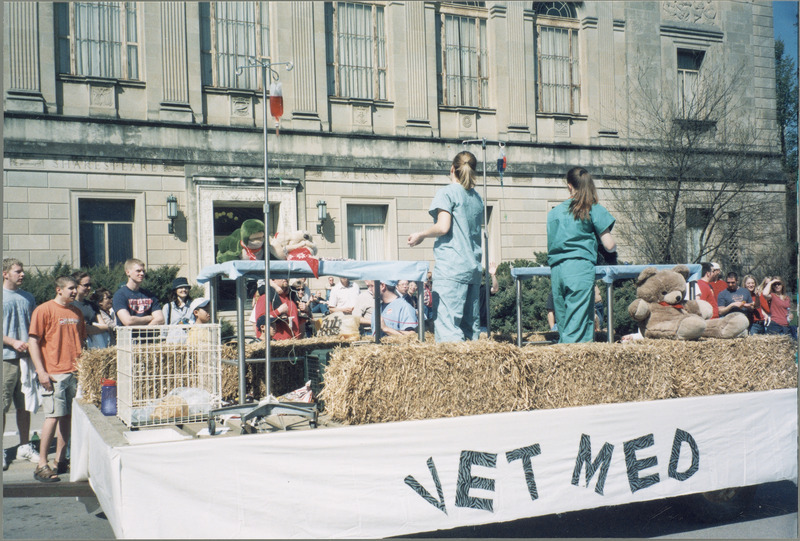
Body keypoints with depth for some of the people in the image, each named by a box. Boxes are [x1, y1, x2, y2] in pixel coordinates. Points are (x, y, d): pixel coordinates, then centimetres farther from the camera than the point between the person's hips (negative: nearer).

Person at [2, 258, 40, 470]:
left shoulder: (28, 298, 15)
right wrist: (13, 342, -15)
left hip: (26, 357, 5)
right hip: (6, 359, -5)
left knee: (25, 405, 10)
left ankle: (25, 446, 20)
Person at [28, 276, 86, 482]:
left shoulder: (77, 313, 15)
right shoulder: (44, 310, -3)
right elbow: (33, 342, -6)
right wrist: (41, 371, -13)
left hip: (75, 372, 6)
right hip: (54, 374, -6)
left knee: (68, 416, 7)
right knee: (54, 416, -8)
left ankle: (60, 461, 16)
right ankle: (42, 465, 0)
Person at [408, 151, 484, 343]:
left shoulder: (447, 192, -3)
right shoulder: (477, 198, 17)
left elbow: (443, 227, -14)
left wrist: (421, 235, 2)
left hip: (451, 267, -7)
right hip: (474, 268, 8)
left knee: (447, 324, -11)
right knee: (471, 325, 9)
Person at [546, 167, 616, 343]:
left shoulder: (553, 212, 15)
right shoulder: (594, 210, 3)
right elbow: (609, 246, 1)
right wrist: (615, 247, 23)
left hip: (556, 270, 5)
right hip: (580, 268, -4)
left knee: (563, 325, 10)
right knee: (578, 326, -7)